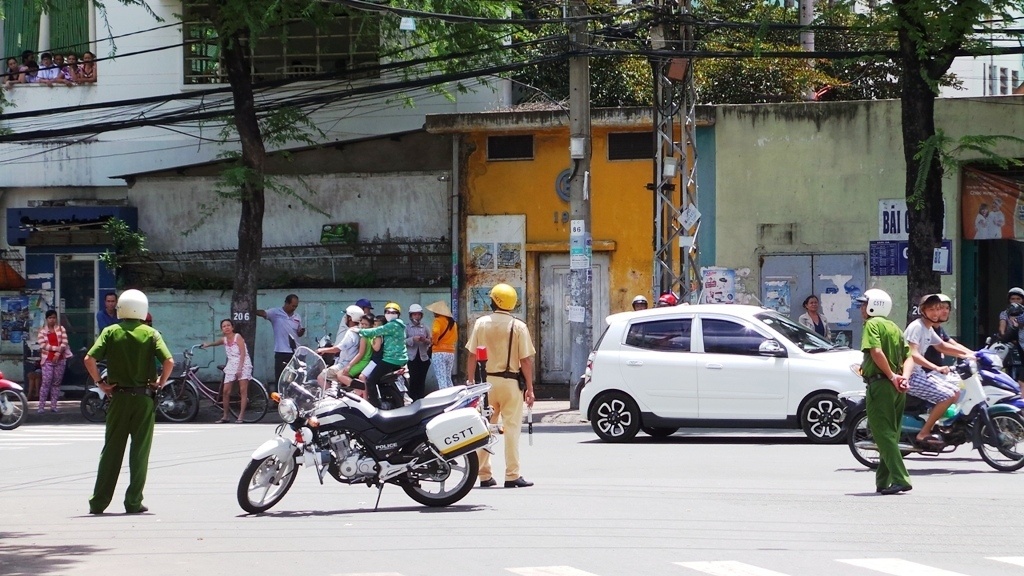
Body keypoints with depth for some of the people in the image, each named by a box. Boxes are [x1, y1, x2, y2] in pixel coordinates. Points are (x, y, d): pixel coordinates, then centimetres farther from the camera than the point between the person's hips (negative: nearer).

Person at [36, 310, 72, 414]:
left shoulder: (61, 329, 7)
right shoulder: (42, 331, 4)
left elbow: (64, 343, -3)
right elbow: (43, 345, -7)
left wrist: (58, 353, -16)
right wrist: (57, 348, -14)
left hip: (60, 359, 2)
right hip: (47, 360, -2)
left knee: (56, 383, 4)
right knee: (46, 382, -10)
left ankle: (53, 405, 8)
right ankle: (41, 406, -9)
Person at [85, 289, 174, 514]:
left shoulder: (111, 332, 1)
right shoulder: (150, 333, -2)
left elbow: (89, 359, -11)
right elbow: (168, 361, -14)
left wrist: (100, 382, -1)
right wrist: (160, 383, 0)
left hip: (118, 397, 1)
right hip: (144, 397, -1)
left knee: (111, 450, 7)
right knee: (140, 451, 4)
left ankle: (98, 502, 6)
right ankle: (134, 502, 2)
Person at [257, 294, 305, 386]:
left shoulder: (297, 317, 12)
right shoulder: (276, 313, -3)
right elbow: (262, 313, -17)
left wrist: (301, 332, -2)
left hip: (295, 352, 5)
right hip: (281, 353, -5)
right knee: (280, 379, -4)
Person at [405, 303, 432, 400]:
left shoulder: (425, 328, 12)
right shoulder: (407, 328, 3)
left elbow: (430, 342, 10)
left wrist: (425, 340, -10)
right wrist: (413, 339, -20)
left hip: (423, 358, 3)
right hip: (411, 358, -3)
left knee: (421, 381, 3)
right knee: (413, 381, -7)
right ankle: (412, 401, -4)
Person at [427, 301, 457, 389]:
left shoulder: (438, 320, -8)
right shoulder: (452, 322, 13)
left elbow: (435, 332, -25)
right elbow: (455, 338, 18)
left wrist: (434, 341, -9)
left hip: (439, 352, -7)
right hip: (451, 352, 7)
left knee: (441, 380, -9)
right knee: (448, 379, 14)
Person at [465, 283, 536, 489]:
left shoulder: (481, 323, 0)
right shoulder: (518, 327, -6)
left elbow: (472, 356, 0)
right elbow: (526, 360, -8)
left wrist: (471, 382, 7)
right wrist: (530, 388, -3)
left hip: (486, 380, 2)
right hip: (510, 381, -2)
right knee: (511, 428, 0)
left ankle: (484, 475, 14)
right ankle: (512, 475, -3)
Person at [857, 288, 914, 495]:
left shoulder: (872, 324, -7)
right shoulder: (894, 327, 18)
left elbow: (876, 351, -22)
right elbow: (909, 356, 10)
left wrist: (891, 376, -15)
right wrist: (903, 377, -5)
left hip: (880, 384, -8)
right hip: (897, 389, 8)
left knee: (883, 434, -8)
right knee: (890, 434, 13)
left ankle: (900, 479, -18)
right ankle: (883, 481, 17)